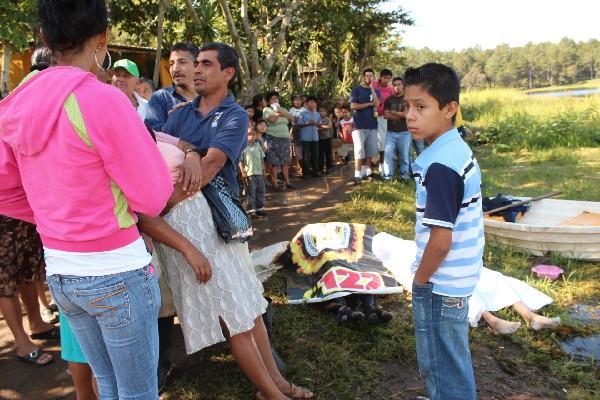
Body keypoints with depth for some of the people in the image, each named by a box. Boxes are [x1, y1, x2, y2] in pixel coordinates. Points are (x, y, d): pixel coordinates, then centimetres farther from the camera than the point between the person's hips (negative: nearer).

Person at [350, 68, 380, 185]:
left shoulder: (376, 91, 12)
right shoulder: (356, 90, 1)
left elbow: (377, 104, -7)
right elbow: (353, 106, -10)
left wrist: (372, 88, -11)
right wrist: (369, 104, -6)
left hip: (372, 125, 4)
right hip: (359, 125, -4)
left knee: (370, 150, 8)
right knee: (359, 151, -8)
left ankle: (367, 171, 19)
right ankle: (358, 175, -7)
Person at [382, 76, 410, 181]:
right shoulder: (388, 100, 10)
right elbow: (385, 115, -1)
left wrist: (393, 112, -4)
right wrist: (401, 115, -8)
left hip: (405, 132, -2)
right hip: (391, 132, 2)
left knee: (404, 155, 1)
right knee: (388, 153, -4)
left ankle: (404, 175, 10)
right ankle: (387, 175, 1)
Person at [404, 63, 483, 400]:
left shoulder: (439, 166, -25)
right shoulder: (461, 151, 4)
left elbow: (440, 240, -25)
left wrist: (420, 281, -9)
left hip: (440, 284, -9)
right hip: (460, 278, 9)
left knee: (443, 367, 10)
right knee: (453, 360, 26)